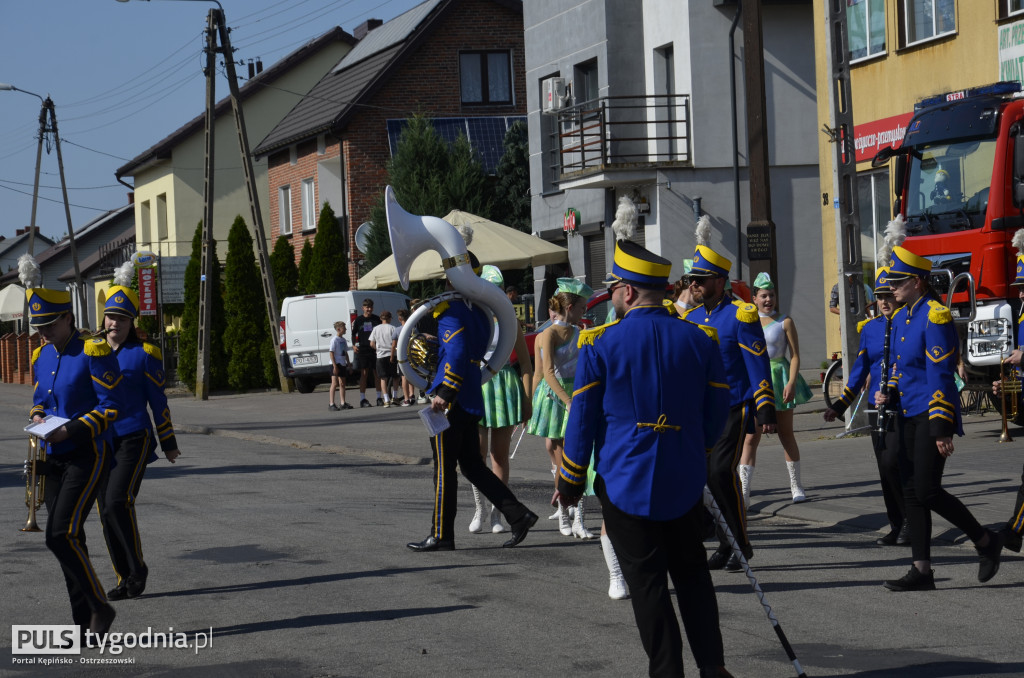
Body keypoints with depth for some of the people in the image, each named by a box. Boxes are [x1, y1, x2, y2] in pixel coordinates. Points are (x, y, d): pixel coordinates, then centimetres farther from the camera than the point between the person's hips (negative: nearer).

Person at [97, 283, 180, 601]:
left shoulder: (144, 354, -3)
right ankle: (124, 578, 15)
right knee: (106, 513, 4)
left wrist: (169, 443, 6)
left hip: (134, 440, -5)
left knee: (117, 502, -20)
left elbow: (158, 401, 2)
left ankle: (137, 567, -3)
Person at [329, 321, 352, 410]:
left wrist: (348, 364, 17)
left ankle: (343, 403, 15)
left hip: (342, 364, 8)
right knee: (335, 384, -9)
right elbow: (331, 353, -16)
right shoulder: (334, 339, -12)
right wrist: (334, 366, -20)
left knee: (342, 384, 10)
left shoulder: (343, 340, 12)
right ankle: (331, 404, -9)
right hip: (336, 364, -8)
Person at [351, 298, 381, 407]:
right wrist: (354, 345, -7)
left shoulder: (376, 319, 7)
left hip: (375, 349, 2)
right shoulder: (358, 320, 4)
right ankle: (362, 399, 2)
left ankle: (379, 398, 13)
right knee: (364, 374, -1)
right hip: (363, 350, -2)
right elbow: (353, 334, 8)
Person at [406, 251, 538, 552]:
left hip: (450, 402, -9)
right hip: (472, 400, 9)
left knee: (444, 468, 0)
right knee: (472, 465, 14)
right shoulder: (478, 311, 13)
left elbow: (457, 354, -25)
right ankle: (518, 515, 7)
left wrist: (443, 394, -26)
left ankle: (441, 535, 6)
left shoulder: (451, 310, -15)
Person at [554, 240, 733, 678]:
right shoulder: (699, 340, 0)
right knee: (692, 573, 15)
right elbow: (716, 412, 8)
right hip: (684, 482, 3)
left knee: (647, 582, 3)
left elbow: (582, 420, -4)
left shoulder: (599, 344, -9)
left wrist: (569, 482, 6)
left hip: (625, 482, -3)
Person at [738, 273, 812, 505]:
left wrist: (791, 383, -16)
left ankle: (796, 486, 21)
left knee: (786, 434, 9)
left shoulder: (784, 322, -1)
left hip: (779, 379, -1)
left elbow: (795, 355, -5)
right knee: (751, 437, -6)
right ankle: (744, 493, -10)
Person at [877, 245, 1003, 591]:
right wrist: (889, 395, 3)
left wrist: (942, 429, -19)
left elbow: (940, 376, -17)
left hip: (932, 414, -9)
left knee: (927, 491, -10)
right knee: (912, 493, 6)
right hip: (908, 416, 9)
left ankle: (986, 541, 9)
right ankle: (922, 571, 8)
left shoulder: (935, 316, -14)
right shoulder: (900, 318, 13)